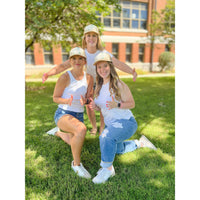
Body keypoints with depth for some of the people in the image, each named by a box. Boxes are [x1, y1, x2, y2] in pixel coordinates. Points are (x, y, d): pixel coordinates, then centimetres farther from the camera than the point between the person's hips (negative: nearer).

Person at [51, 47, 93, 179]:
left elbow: (89, 98, 3)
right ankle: (76, 163, -10)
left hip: (79, 115, 6)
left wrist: (85, 101, -21)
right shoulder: (65, 77, -15)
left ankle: (60, 133, 57)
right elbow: (55, 98, -6)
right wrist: (67, 101, -27)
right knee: (82, 129, -37)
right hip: (63, 114, -6)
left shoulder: (89, 77, -2)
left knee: (75, 143, 25)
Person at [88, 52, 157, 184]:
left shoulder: (118, 85, -21)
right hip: (111, 123, 8)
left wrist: (117, 105, -33)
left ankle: (107, 169, -13)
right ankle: (140, 143, 50)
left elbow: (132, 104, -17)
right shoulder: (99, 87, 1)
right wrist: (94, 106, -14)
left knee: (106, 136, -37)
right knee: (118, 150, 28)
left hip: (126, 122, -8)